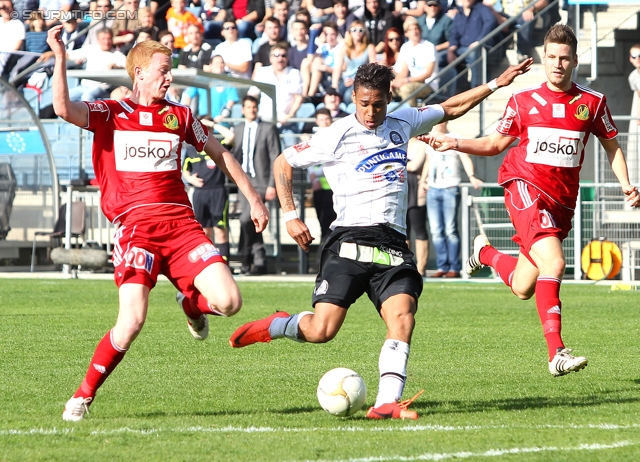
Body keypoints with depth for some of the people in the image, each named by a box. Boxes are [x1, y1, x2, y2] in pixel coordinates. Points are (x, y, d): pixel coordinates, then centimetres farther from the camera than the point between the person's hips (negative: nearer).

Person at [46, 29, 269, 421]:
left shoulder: (179, 116, 17)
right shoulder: (111, 113, 7)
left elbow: (220, 154, 28)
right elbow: (64, 109, -11)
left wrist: (253, 198, 27)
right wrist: (61, 58, -20)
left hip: (181, 223, 4)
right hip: (135, 227, -4)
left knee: (229, 302, -14)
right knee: (132, 321, -21)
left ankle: (192, 302, 25)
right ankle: (83, 396, -2)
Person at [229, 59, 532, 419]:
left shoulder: (403, 123, 14)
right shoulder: (339, 135, 0)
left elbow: (450, 109, 30)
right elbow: (284, 163, 8)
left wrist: (496, 84, 28)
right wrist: (291, 216, -1)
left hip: (394, 245, 4)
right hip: (351, 241, -4)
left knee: (402, 317, -20)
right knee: (321, 331, -13)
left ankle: (387, 403, -25)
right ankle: (275, 326, 18)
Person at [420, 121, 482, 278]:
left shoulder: (455, 139, -1)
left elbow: (465, 158, -12)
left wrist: (472, 176, -27)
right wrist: (423, 180, 16)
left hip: (450, 189, -5)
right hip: (433, 189, 5)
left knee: (450, 230, -7)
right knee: (436, 230, 3)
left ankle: (454, 268, -2)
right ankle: (442, 267, 8)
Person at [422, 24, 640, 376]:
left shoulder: (592, 103, 6)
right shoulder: (523, 101, 4)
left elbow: (611, 145, 17)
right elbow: (495, 144, 15)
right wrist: (454, 144, 3)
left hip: (561, 202, 3)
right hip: (525, 188, -3)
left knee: (523, 289, 9)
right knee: (553, 263, -27)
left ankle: (486, 253, 42)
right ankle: (556, 353, -28)